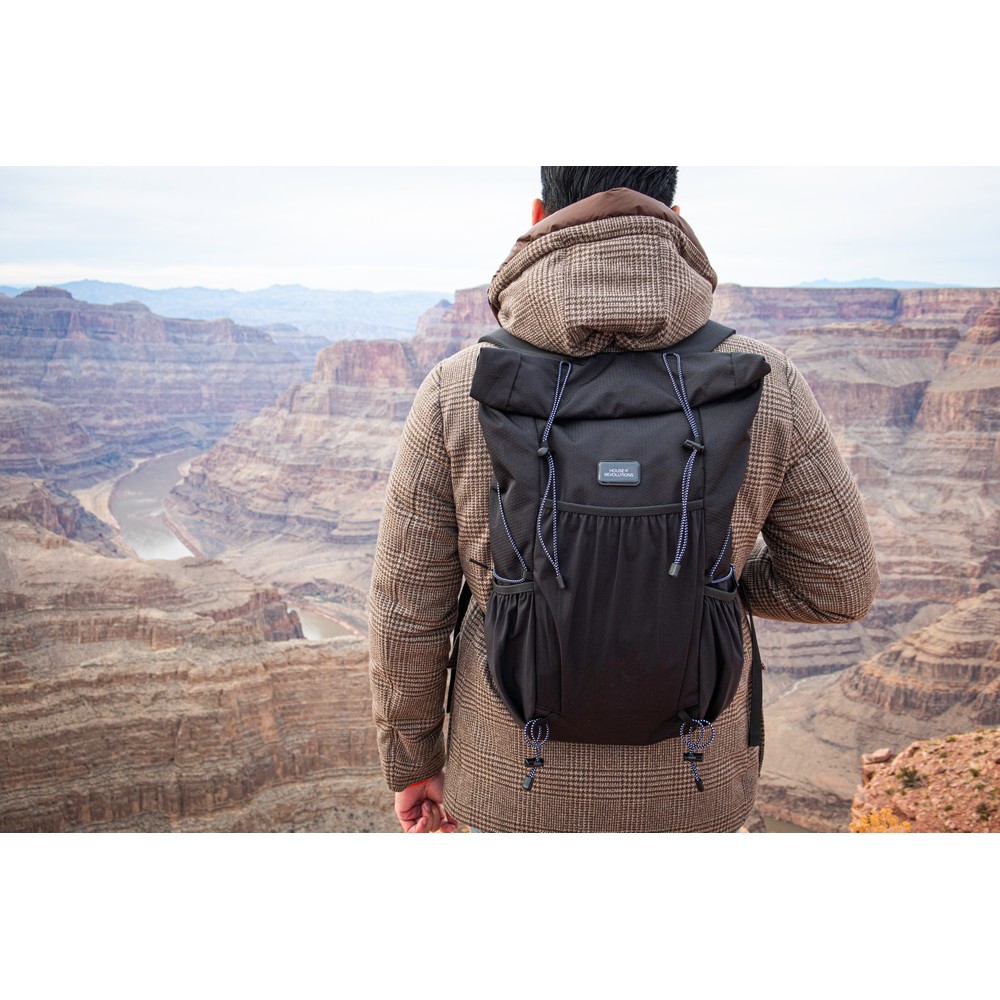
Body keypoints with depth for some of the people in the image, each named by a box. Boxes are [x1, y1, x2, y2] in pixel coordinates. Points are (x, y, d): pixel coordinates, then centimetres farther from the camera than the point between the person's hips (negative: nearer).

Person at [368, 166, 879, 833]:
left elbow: (407, 607, -12)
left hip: (521, 777, 0)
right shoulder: (764, 384, -17)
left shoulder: (458, 389, -19)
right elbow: (839, 585, -6)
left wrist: (412, 759, 5)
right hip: (684, 784, 1)